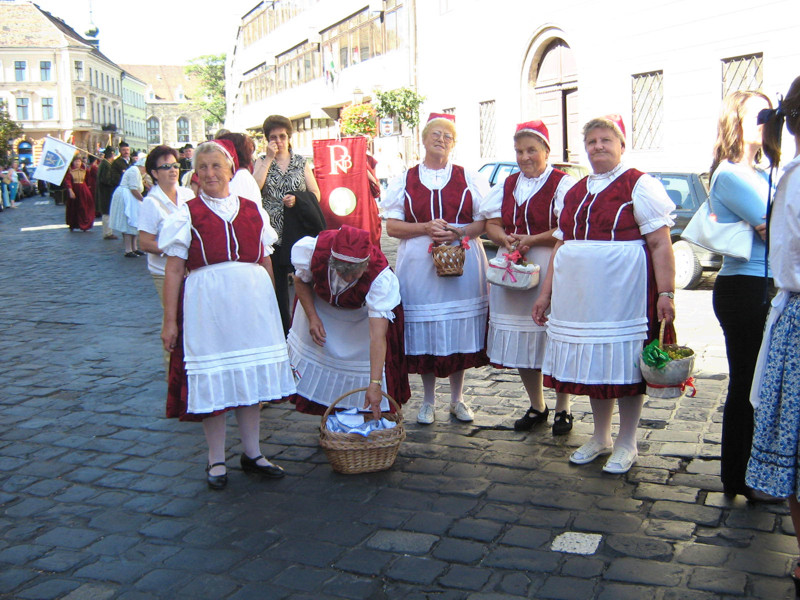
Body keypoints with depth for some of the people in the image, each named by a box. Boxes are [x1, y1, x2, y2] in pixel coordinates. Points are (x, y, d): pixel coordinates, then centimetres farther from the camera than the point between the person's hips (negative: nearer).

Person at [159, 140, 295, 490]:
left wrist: (270, 308, 13)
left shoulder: (253, 211, 10)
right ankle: (216, 460, 18)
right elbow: (173, 271, -2)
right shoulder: (187, 215, 1)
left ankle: (252, 454, 25)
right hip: (207, 304, -3)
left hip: (251, 302, 3)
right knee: (212, 381, 4)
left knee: (250, 378, 11)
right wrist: (169, 320, -7)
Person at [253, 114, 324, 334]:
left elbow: (316, 194, 6)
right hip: (274, 231, 1)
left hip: (300, 231, 0)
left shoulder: (301, 162, 10)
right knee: (278, 281, 4)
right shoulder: (262, 162, 9)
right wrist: (269, 158, -8)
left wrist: (297, 199, -13)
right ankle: (283, 330, 14)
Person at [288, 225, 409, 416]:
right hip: (319, 305, 3)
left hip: (362, 313, -2)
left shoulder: (381, 278, -43)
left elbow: (377, 337, -47)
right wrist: (312, 318, -24)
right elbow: (301, 282, -12)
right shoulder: (315, 249, -37)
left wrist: (375, 384, -51)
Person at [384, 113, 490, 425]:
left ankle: (457, 398, 19)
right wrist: (425, 228, -13)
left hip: (462, 262, 0)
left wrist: (458, 232, -14)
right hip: (419, 265, 0)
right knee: (424, 332, 2)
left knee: (459, 331, 3)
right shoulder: (403, 181, 9)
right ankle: (428, 401, 17)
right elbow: (392, 225, 3)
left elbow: (485, 221, 5)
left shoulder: (470, 179, 9)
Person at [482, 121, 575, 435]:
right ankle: (536, 406, 24)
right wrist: (505, 239, -9)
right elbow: (492, 224, 12)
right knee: (521, 340, 8)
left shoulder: (562, 184, -3)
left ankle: (562, 409, 15)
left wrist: (532, 240, -19)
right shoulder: (507, 185, 16)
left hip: (551, 270, -5)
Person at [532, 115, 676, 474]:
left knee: (624, 363, 2)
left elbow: (660, 244, -10)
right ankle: (600, 438, 27)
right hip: (580, 294, 6)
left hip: (623, 292, -6)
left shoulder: (639, 185, -4)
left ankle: (627, 444, 16)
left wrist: (666, 293, -18)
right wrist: (546, 292, 15)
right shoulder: (575, 193, 16)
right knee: (591, 363, 12)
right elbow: (561, 245, 18)